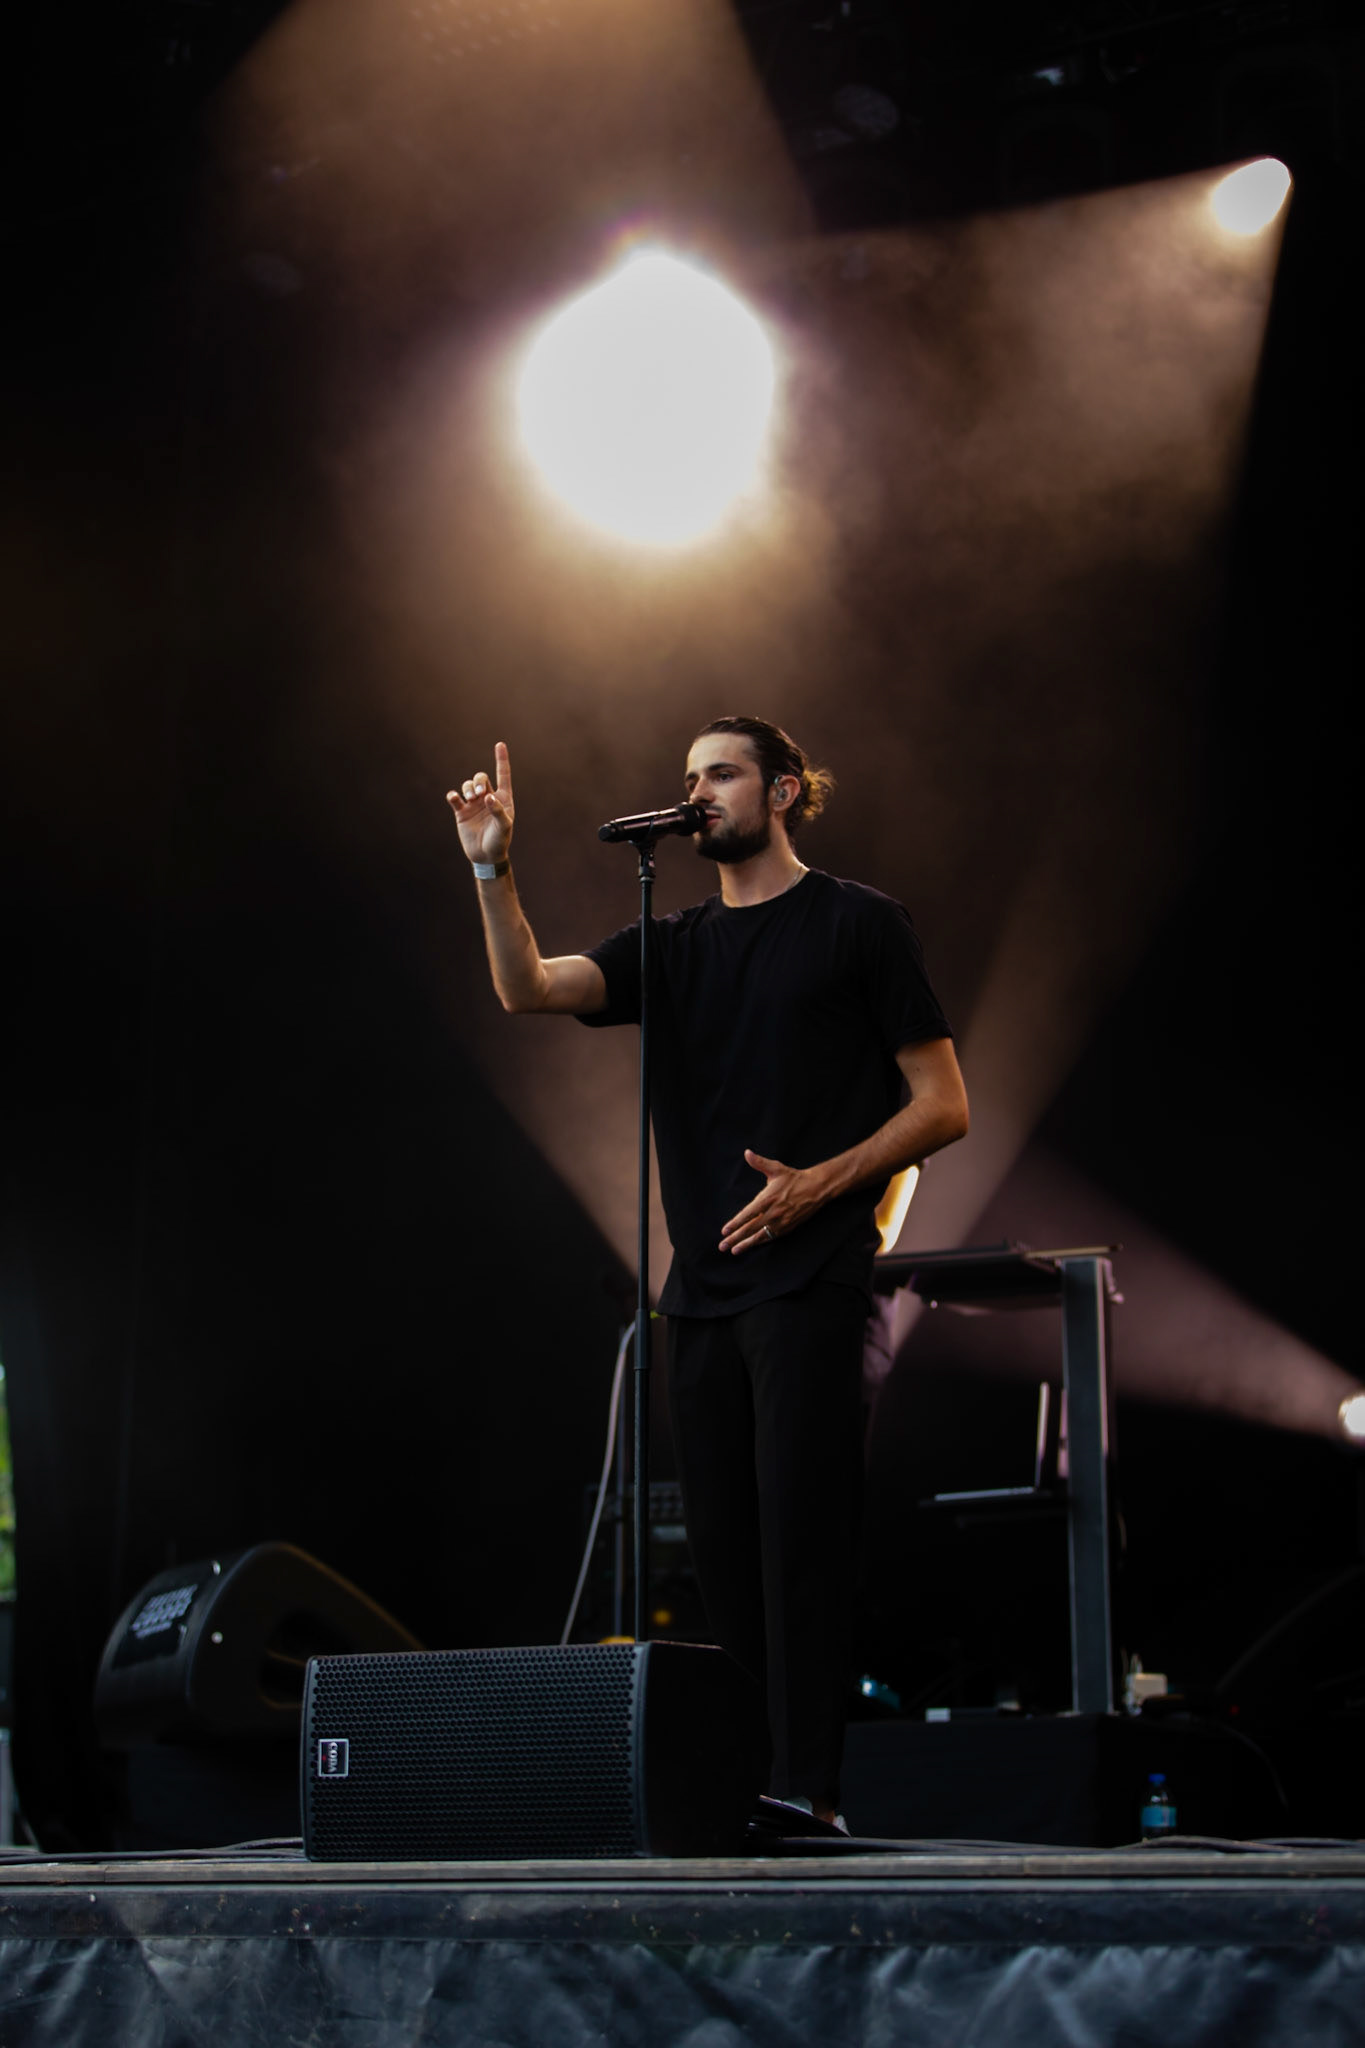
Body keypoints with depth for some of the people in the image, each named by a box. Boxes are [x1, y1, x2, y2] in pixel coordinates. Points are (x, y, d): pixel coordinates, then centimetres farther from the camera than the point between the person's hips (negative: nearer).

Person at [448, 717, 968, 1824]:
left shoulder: (858, 923, 3)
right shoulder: (675, 947, 17)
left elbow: (943, 1106, 0)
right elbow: (530, 987, 1)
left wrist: (819, 1181, -13)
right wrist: (495, 867, -14)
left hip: (809, 1281, -5)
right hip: (703, 1287, 6)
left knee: (798, 1537, -9)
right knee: (721, 1548, 7)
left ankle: (807, 1791, -6)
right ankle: (737, 1784, 18)